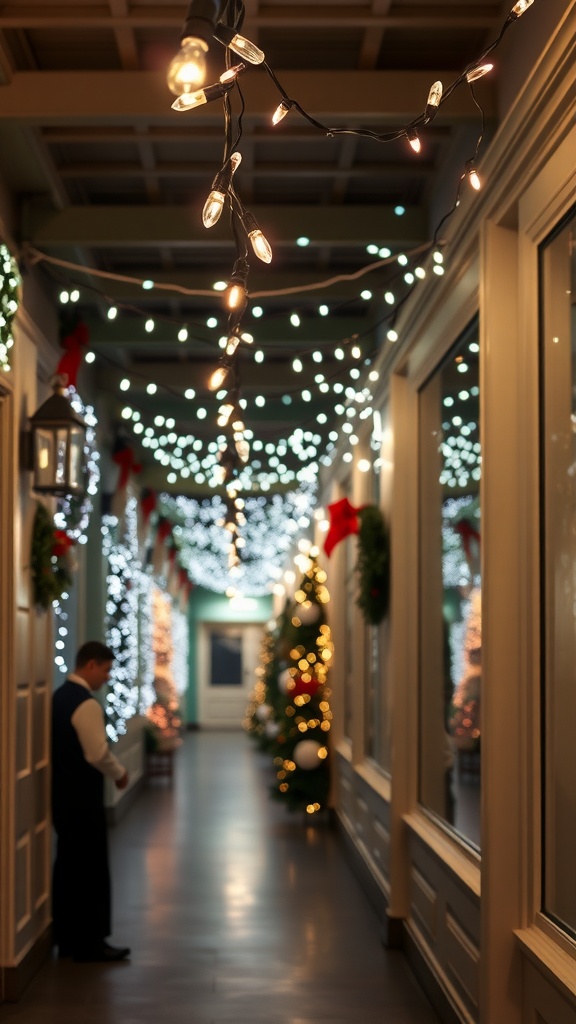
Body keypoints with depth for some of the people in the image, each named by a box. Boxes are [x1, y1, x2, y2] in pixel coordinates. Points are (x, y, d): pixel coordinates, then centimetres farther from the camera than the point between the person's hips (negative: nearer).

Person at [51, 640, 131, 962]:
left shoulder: (61, 695, 10)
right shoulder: (87, 703, -19)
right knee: (91, 869, -1)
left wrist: (114, 769, 15)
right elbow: (98, 753, -21)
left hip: (64, 793, 9)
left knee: (69, 865, 14)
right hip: (82, 797, -9)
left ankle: (68, 939, 21)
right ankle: (90, 944, 5)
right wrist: (120, 773, -4)